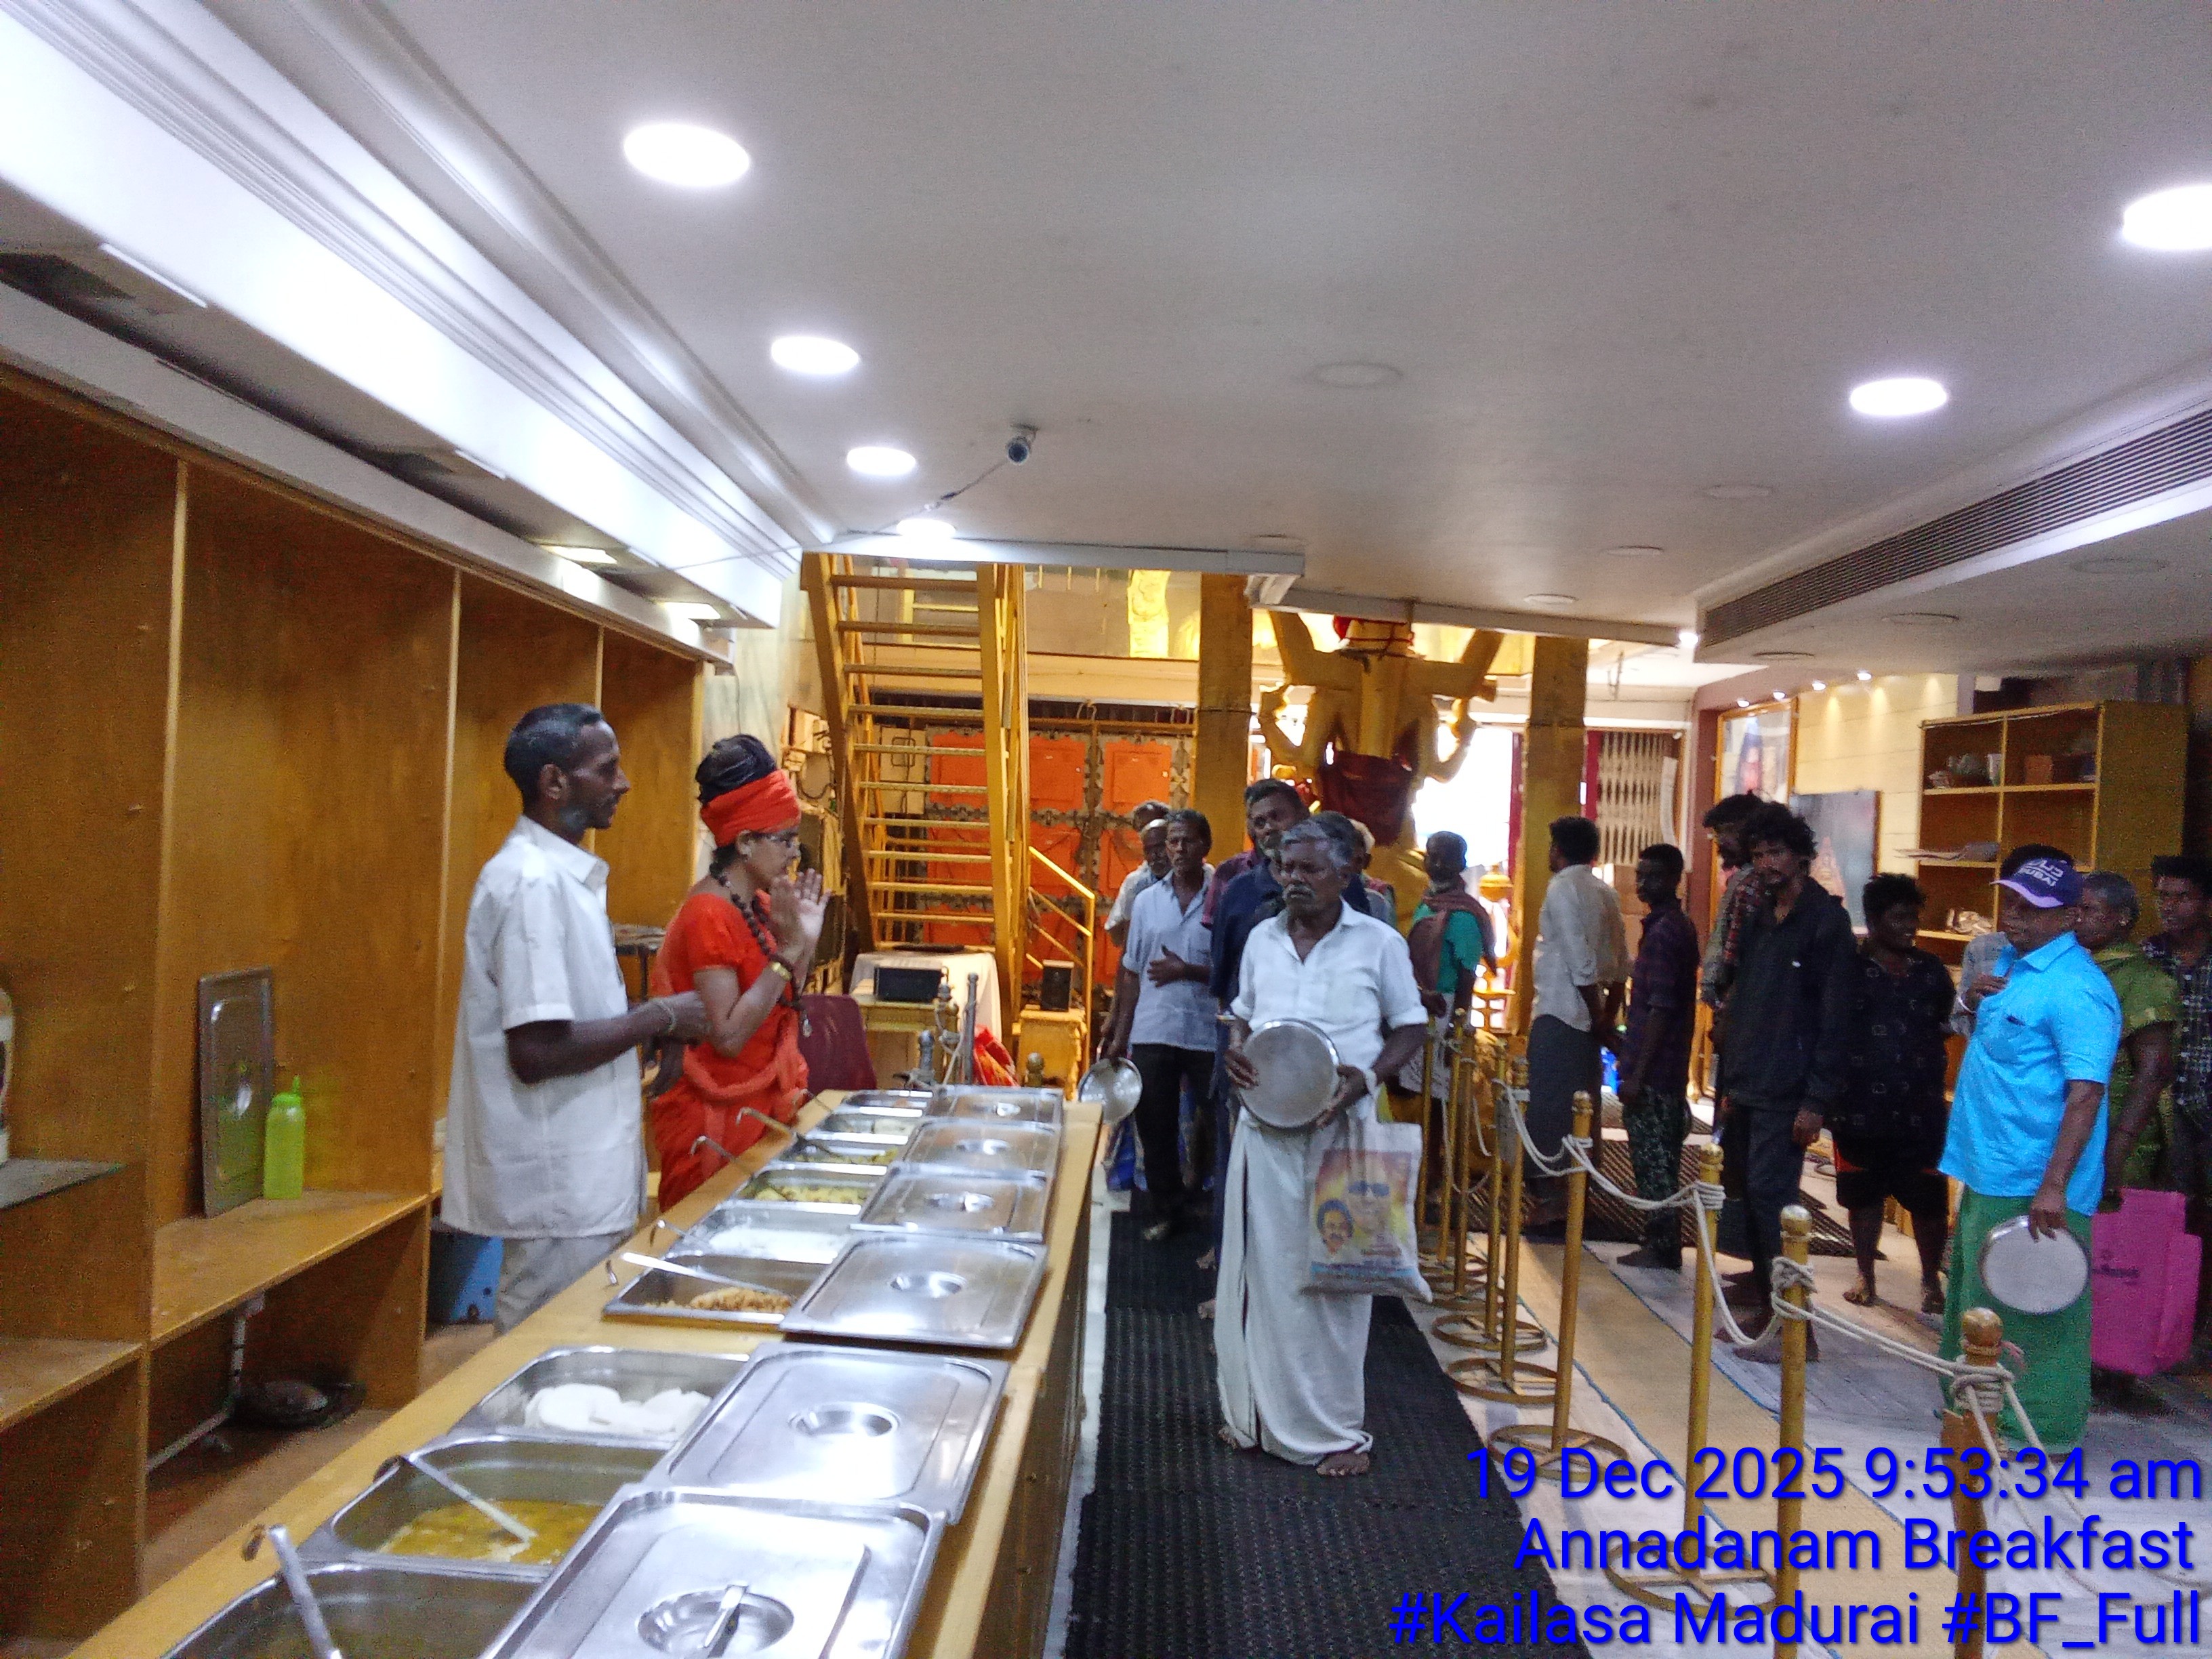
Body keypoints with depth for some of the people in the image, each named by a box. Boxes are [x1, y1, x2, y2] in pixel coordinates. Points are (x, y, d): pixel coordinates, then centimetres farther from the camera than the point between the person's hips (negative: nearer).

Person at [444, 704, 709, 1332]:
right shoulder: (533, 883, -20)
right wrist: (659, 1017, -16)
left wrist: (652, 1021, 4)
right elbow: (537, 1052, -25)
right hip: (557, 1188, -9)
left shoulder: (563, 874, 10)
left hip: (580, 1176, 9)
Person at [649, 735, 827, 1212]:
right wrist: (788, 949, -23)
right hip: (716, 1118, -8)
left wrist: (806, 940, 2)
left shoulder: (759, 905, 7)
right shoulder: (710, 913, -18)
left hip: (759, 1109, 8)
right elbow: (728, 1036, -24)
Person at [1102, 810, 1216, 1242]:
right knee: (1155, 1128, 11)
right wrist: (1120, 1035, 8)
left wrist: (1186, 971, -15)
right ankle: (1164, 1209, 28)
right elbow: (1133, 973, 10)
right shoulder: (1146, 901, 9)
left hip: (1208, 1033, -3)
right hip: (1152, 1032, 3)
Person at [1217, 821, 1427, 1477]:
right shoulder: (1263, 939, 8)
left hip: (1340, 1128, -3)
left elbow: (1410, 1029, 2)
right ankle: (1259, 1412, 25)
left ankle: (1335, 1428, 17)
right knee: (1262, 1269, 10)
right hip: (1265, 1128, 4)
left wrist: (1367, 1076, -16)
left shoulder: (1379, 943, -3)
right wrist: (1235, 1048, -4)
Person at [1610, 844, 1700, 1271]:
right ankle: (1661, 1244, 23)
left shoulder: (1663, 932, -17)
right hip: (1665, 1069, 10)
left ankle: (1661, 1248, 5)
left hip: (1654, 1073, -10)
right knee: (1657, 1160, 15)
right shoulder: (1679, 926, 14)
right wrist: (1628, 1044, 26)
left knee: (1653, 1161, -2)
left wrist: (1637, 1073, -19)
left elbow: (1660, 1010, -20)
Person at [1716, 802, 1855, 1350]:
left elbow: (1834, 1019, -13)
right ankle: (1763, 1292, 25)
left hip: (1786, 1092, -7)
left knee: (1770, 1196, -9)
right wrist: (1730, 1081, 15)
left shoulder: (1826, 920, -9)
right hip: (1746, 1086, 7)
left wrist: (1816, 1101, -17)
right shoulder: (1761, 918, 15)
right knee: (1751, 1194, 12)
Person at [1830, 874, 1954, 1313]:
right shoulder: (1849, 969, -3)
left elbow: (1946, 1029, 15)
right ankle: (1865, 1276, 26)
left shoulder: (1932, 972, 7)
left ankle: (1931, 1280, 24)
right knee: (1863, 1196, 10)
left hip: (1920, 1111, 2)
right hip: (1861, 1109, -2)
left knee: (1928, 1200, 4)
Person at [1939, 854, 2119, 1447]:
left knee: (2032, 1310, 1)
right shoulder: (2009, 963, 11)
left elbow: (2085, 1093, -23)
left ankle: (2040, 1431, 14)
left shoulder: (2076, 988, -18)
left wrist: (2054, 1185, -27)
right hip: (1988, 1173, 10)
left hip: (2033, 1186, -10)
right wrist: (1976, 1003, 4)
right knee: (1974, 1296, 20)